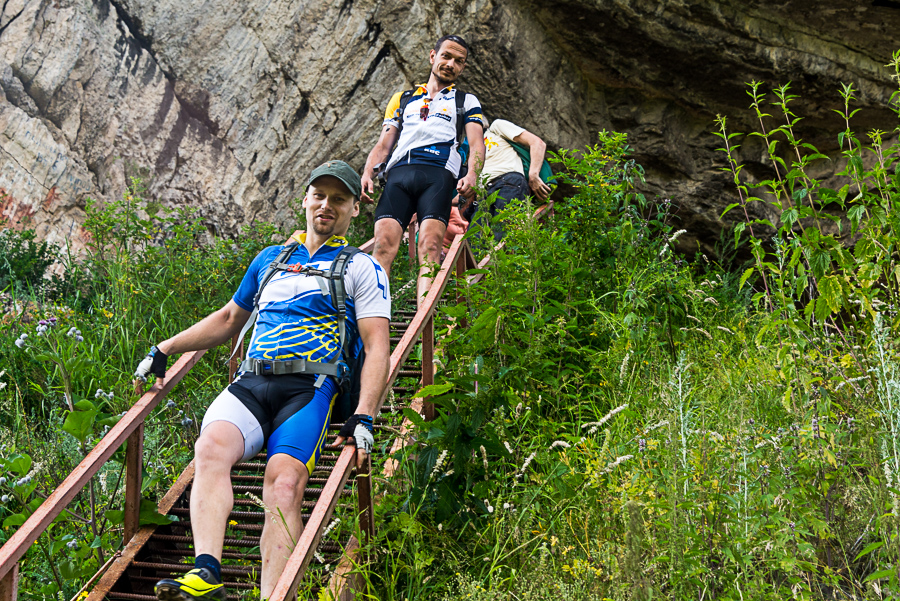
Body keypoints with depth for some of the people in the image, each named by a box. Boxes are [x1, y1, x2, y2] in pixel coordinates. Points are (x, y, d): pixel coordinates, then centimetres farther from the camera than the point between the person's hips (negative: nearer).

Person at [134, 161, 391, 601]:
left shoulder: (362, 270, 13)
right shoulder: (271, 259, 28)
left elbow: (377, 349, 3)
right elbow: (229, 319, 37)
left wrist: (363, 416, -13)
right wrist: (165, 349, 26)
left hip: (309, 388, -3)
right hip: (248, 383, 3)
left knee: (284, 483, -30)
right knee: (211, 447, -29)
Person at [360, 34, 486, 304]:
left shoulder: (467, 101, 26)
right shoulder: (402, 99, 31)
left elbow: (476, 142, 10)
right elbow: (383, 144, 25)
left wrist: (472, 174, -12)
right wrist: (367, 175, 4)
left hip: (439, 174, -2)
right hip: (399, 171, 2)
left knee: (430, 244, -25)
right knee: (383, 242, -21)